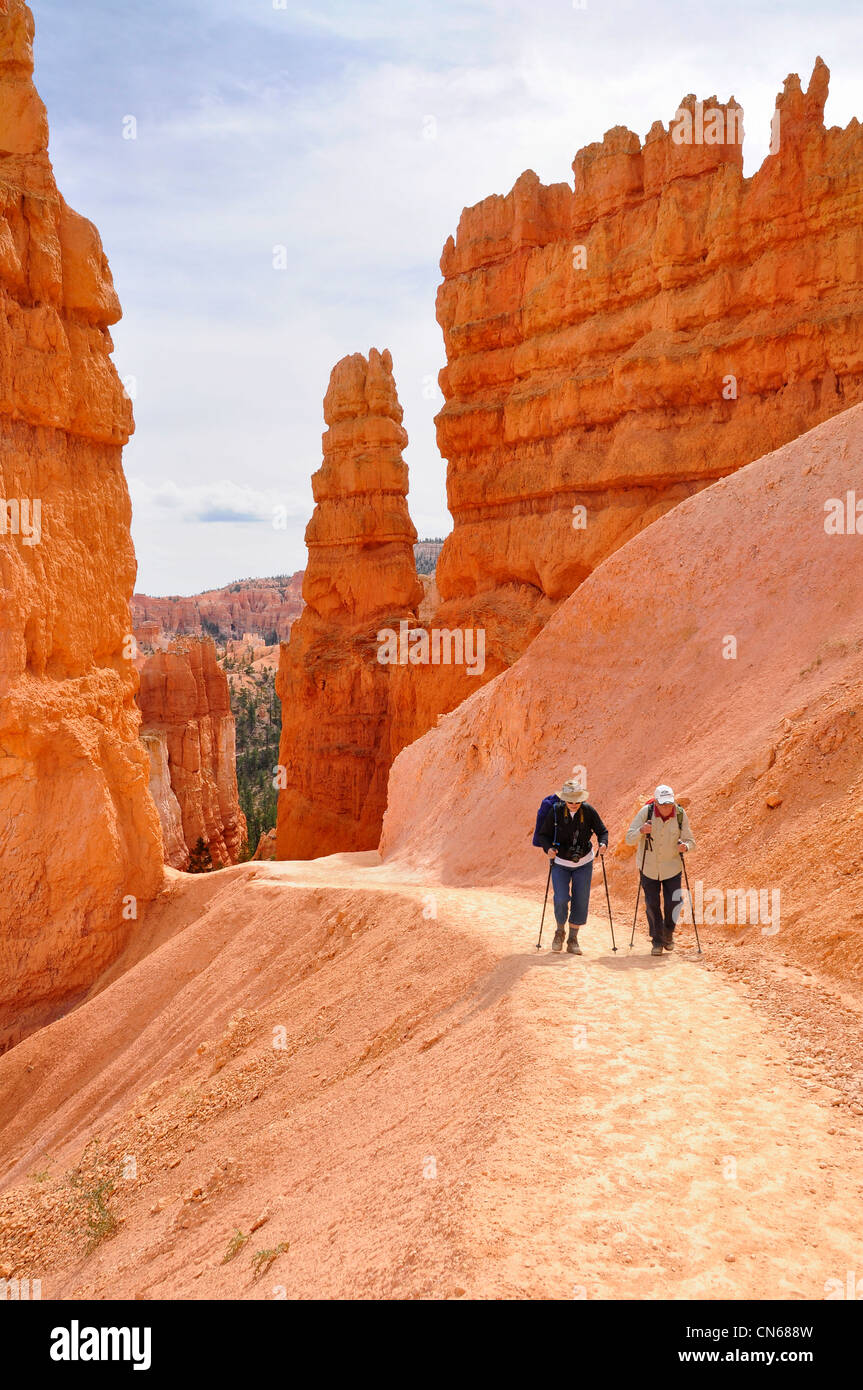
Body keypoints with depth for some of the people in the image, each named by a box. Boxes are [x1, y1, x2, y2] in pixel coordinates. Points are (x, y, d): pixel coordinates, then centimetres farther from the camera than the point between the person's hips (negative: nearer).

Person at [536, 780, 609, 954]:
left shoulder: (588, 811, -12)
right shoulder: (555, 811, -15)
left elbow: (602, 831, -3)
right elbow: (543, 834, -9)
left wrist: (603, 843, -25)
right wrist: (548, 848, -28)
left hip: (583, 863, 1)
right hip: (560, 863, -1)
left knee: (581, 902, -1)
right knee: (561, 900, -15)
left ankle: (573, 940, 14)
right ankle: (560, 932, 13)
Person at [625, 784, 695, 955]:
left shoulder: (680, 814, -14)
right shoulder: (646, 812, -18)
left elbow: (690, 841, -8)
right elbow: (629, 839, -17)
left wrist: (685, 847, -32)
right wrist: (641, 831, -38)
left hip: (672, 866, 1)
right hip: (648, 866, -1)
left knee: (673, 903, -2)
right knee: (652, 904, 2)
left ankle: (668, 933, 27)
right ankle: (657, 940, 21)